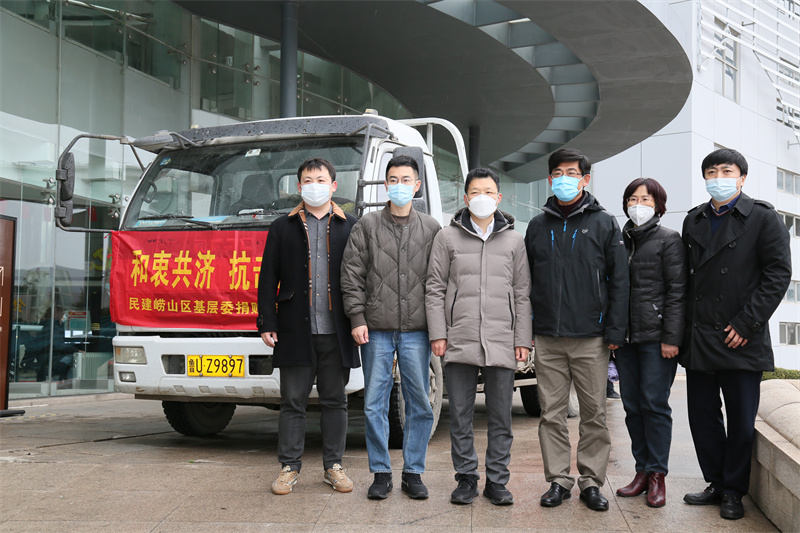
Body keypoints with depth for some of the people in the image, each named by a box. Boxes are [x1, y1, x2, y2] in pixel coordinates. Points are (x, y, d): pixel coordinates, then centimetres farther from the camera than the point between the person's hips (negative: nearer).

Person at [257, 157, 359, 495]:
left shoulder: (350, 228, 9)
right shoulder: (282, 229, 10)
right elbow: (268, 279, 7)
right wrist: (267, 324, -1)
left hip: (336, 333, 0)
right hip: (296, 331, 0)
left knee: (334, 401, 7)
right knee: (293, 402, 4)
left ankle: (334, 466, 17)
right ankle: (289, 467, 13)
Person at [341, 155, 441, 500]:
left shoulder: (431, 229, 9)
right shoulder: (367, 226, 7)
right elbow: (352, 274, 4)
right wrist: (357, 318, -4)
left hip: (416, 330, 1)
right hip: (376, 330, 0)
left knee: (420, 404, 3)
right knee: (375, 404, 2)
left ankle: (413, 473, 15)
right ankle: (381, 473, 13)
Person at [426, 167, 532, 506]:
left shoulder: (513, 240, 10)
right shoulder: (447, 237, 7)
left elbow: (522, 294, 10)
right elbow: (435, 288, 6)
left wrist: (522, 340, 4)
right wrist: (437, 334, -2)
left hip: (501, 344, 1)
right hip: (459, 342, 0)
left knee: (501, 418, 4)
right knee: (461, 417, 4)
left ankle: (497, 481, 14)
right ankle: (466, 479, 16)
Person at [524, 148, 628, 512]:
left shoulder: (604, 224, 4)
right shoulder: (538, 226, 12)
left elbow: (619, 280, 1)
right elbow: (526, 281, 13)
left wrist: (615, 331, -5)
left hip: (590, 338, -2)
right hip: (547, 338, 2)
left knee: (594, 413, 3)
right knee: (552, 413, 5)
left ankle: (591, 481, 12)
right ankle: (558, 480, 14)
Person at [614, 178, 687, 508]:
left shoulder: (669, 240, -1)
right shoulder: (620, 241, 15)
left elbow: (677, 292, -6)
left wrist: (671, 338, -13)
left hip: (656, 336, -5)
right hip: (626, 337, 5)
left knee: (655, 403, -4)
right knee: (632, 406, 6)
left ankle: (657, 474, 4)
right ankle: (642, 471, 15)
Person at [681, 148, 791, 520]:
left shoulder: (763, 218, -2)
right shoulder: (693, 221, 13)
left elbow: (778, 273, -8)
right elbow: (686, 279, 14)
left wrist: (746, 324, -13)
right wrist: (687, 329, 4)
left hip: (741, 340, -5)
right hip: (699, 341, 5)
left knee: (741, 420, 4)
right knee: (702, 415, 9)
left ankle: (734, 491, 16)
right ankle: (717, 483, 23)